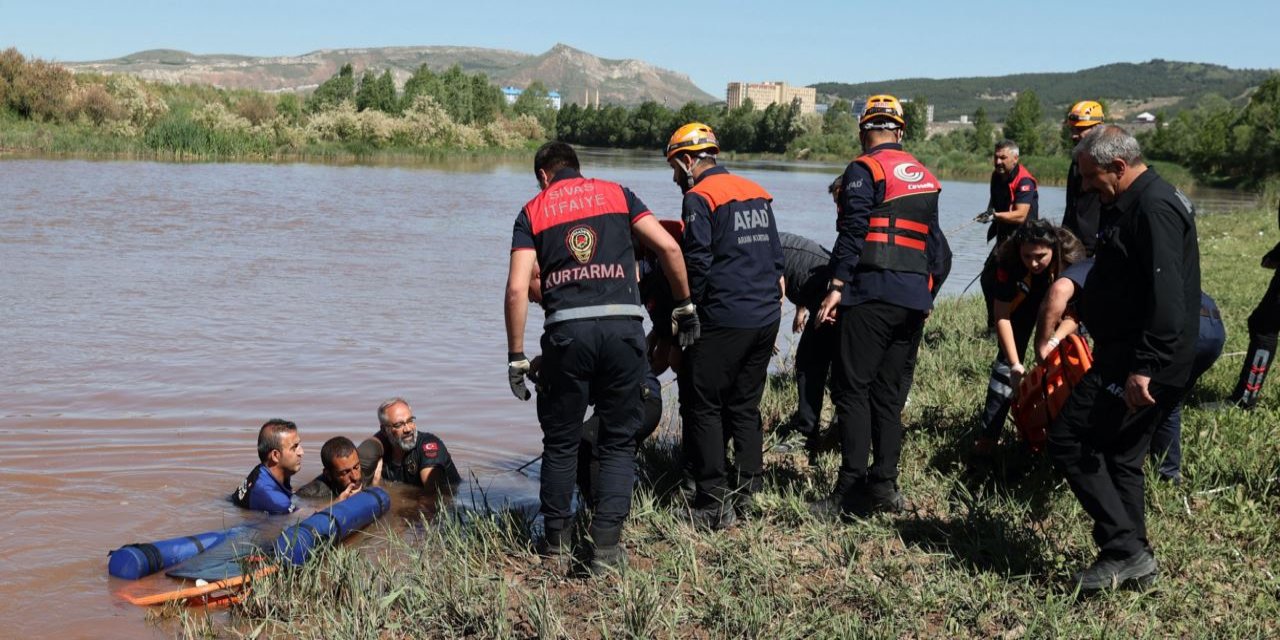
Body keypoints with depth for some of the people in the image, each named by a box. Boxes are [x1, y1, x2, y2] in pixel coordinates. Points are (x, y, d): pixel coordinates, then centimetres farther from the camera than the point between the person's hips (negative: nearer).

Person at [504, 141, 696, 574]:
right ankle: (606, 547, 4)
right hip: (623, 325, 0)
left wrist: (516, 358, 6)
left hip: (567, 330, 0)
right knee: (618, 442, 11)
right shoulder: (616, 193, 16)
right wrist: (685, 307, 16)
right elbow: (669, 248, 6)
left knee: (561, 442, 16)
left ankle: (556, 542, 23)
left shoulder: (533, 211, 13)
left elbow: (517, 288, 2)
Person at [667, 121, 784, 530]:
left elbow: (697, 264, -14)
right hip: (767, 317, 8)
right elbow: (776, 257, 16)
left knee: (703, 407, 1)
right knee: (745, 405, 16)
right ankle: (748, 488, 18)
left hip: (723, 321, -8)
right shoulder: (757, 194, 15)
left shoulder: (699, 199, -8)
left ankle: (713, 504, 0)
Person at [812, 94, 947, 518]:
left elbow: (852, 232, -13)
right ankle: (884, 483, 10)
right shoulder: (925, 177, 19)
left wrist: (836, 287, -12)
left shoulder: (864, 170, -4)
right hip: (915, 299, 7)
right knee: (890, 393, 11)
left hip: (872, 294, -7)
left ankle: (852, 490, -9)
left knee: (853, 390, -5)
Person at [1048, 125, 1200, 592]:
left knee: (1069, 441, -10)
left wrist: (1144, 368, -29)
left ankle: (1124, 550, -7)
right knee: (1119, 457, 16)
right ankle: (1133, 560, 23)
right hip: (1129, 360, 11)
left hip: (1140, 363, -11)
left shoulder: (1154, 207, -17)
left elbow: (1166, 296, -26)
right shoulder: (1131, 204, 17)